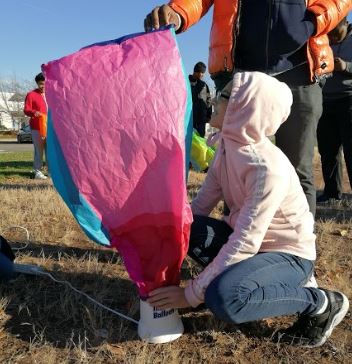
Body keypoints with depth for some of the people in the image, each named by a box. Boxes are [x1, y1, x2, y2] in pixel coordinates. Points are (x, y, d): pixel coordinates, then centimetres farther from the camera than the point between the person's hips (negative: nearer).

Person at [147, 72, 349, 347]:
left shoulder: (269, 168, -31)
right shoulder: (228, 146, -6)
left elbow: (244, 245, -31)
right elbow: (202, 203, -1)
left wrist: (191, 294, -26)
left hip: (288, 254, -6)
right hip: (246, 239, 6)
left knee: (223, 296, -34)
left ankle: (321, 303, -8)